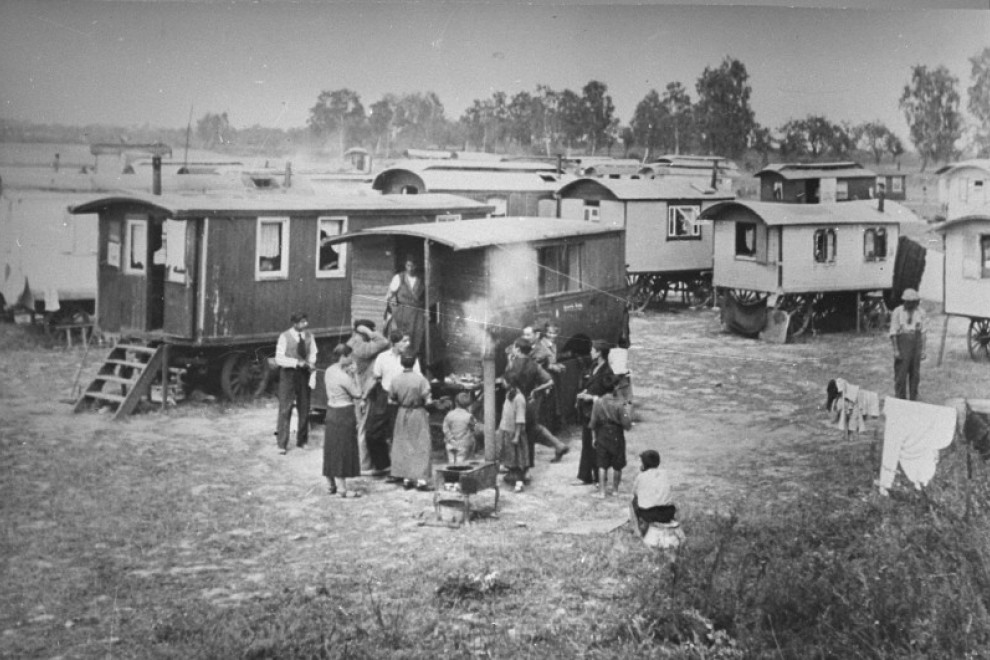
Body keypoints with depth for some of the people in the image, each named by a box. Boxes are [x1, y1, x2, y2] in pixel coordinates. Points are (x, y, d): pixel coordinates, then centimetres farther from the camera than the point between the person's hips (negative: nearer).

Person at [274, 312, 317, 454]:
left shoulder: (309, 336, 3)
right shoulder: (285, 337, -10)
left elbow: (312, 354, 10)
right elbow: (279, 358, -13)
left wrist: (311, 363, -12)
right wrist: (297, 362, -23)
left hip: (303, 374, 4)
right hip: (288, 374, -4)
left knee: (304, 408, 10)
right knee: (285, 409, -5)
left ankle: (302, 441, 25)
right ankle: (282, 445, 0)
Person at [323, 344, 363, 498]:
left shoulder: (329, 371, 5)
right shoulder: (343, 376, -22)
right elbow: (357, 394, -12)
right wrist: (354, 375, -6)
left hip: (331, 410, 9)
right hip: (343, 414, -9)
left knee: (332, 450, 16)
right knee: (342, 451, -1)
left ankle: (332, 484, 26)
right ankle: (342, 488, 5)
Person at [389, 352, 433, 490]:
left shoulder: (396, 379, -6)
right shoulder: (420, 379, -16)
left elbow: (391, 400, 1)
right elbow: (427, 400, -16)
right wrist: (421, 401, 4)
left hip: (402, 413, 3)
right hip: (418, 413, -3)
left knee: (403, 446, 13)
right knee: (421, 446, 1)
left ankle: (406, 478, 14)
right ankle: (420, 479, -5)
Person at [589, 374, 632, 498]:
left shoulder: (597, 402, -8)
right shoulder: (620, 404, -17)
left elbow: (593, 423, -2)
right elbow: (626, 425, -15)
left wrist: (594, 437, 13)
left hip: (602, 436, 2)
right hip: (616, 437, -2)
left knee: (602, 465, 9)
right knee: (617, 466, 14)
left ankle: (602, 490, 6)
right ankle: (615, 489, 25)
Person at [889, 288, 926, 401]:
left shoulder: (920, 312, 4)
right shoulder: (897, 312, -7)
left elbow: (922, 331, 7)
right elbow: (893, 332, -7)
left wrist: (923, 350, 4)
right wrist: (896, 350, -12)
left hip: (916, 344, 4)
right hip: (902, 344, -4)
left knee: (915, 375, 7)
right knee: (901, 375, -2)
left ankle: (913, 400, 16)